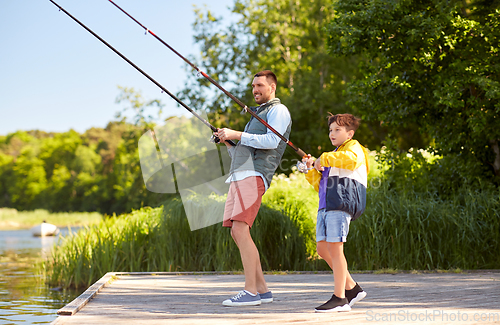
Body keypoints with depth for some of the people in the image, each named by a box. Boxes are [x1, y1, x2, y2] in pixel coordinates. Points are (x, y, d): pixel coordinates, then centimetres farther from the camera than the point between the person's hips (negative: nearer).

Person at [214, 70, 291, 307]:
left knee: (240, 229, -20)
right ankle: (262, 290, 6)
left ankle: (250, 292, -20)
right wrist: (227, 142, 13)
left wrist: (237, 135, -11)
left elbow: (271, 141, -14)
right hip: (238, 178, 9)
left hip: (254, 176, -9)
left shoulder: (278, 110, 4)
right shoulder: (256, 115, 33)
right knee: (236, 232, 3)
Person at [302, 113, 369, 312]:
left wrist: (323, 160, -15)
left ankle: (340, 298, -10)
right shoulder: (334, 156, 32)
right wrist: (312, 169, 16)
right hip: (325, 205, 10)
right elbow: (320, 186, 31)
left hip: (341, 203, -9)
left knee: (335, 248, -13)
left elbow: (350, 159, -23)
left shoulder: (354, 148, 4)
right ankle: (352, 288, 14)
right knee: (322, 248, 4)